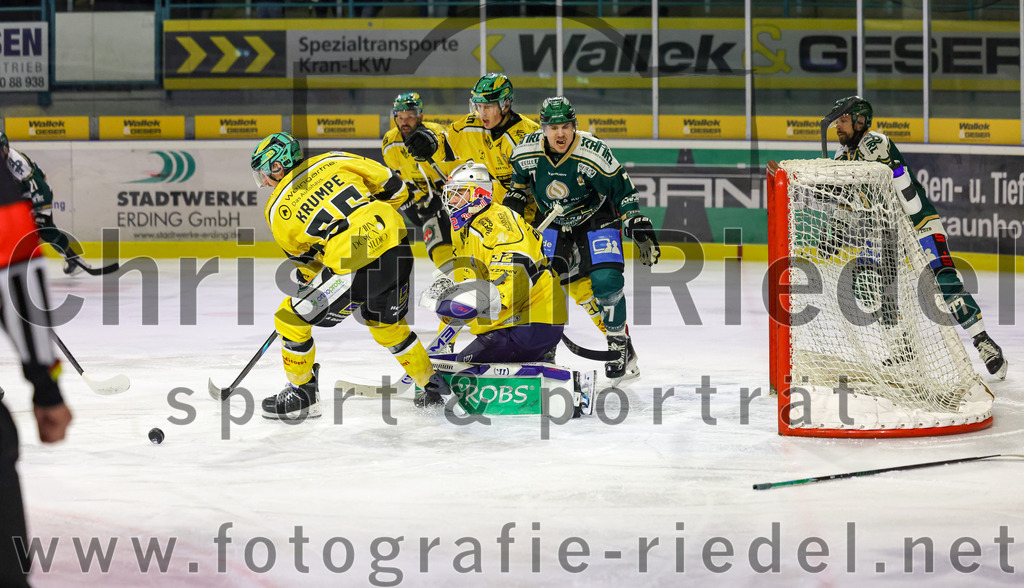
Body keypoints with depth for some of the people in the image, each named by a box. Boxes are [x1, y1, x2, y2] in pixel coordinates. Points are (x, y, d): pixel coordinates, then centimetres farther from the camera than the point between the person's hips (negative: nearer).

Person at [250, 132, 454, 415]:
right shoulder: (330, 161, 12)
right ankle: (434, 387, 40)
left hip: (356, 270, -6)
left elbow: (303, 258, 17)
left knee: (290, 317, 11)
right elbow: (392, 186, 14)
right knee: (388, 325, 30)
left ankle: (302, 394, 20)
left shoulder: (277, 211, 4)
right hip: (399, 250, 6)